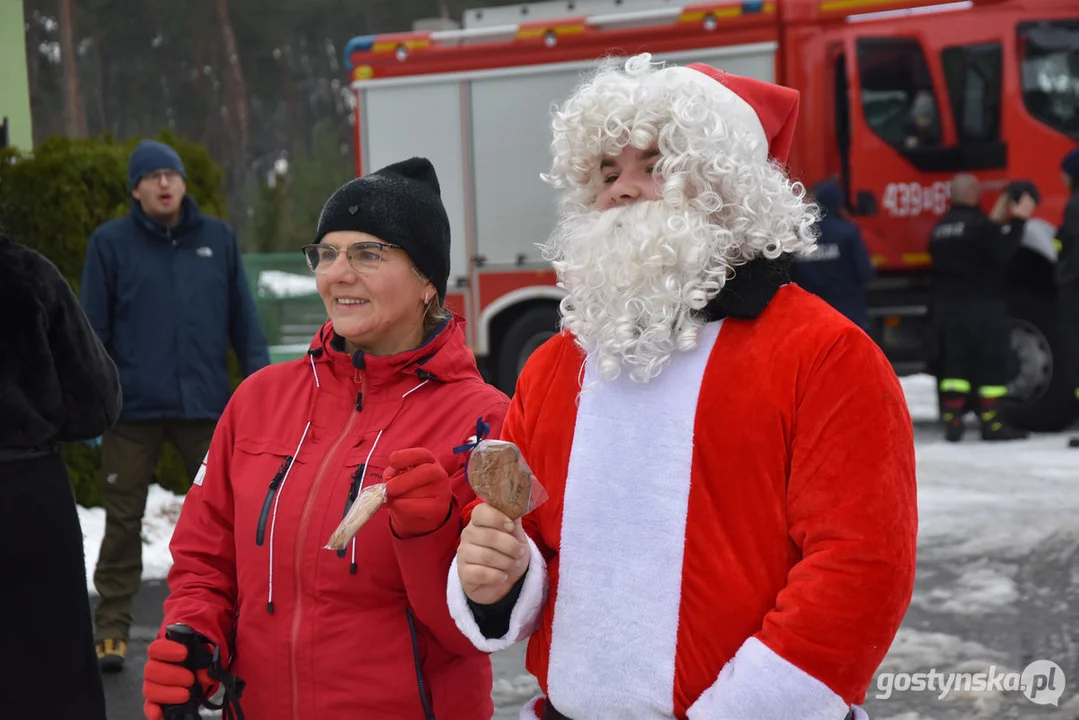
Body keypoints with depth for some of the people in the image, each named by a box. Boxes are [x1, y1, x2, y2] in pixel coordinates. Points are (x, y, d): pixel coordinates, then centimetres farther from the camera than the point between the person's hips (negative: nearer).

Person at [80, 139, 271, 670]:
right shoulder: (111, 243, 1)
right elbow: (93, 329, 1)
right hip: (133, 407, -1)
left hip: (206, 404, 2)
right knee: (123, 520, 5)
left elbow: (243, 318, 8)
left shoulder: (218, 238, 7)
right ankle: (112, 627, 16)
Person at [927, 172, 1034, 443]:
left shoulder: (940, 227, 10)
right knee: (993, 363, 2)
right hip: (982, 307, -7)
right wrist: (1018, 220, -13)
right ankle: (992, 423, 2)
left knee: (954, 363, 9)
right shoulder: (979, 224, -14)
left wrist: (996, 220, 19)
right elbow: (1003, 251, -21)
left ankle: (952, 420, 2)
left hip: (946, 307, 7)